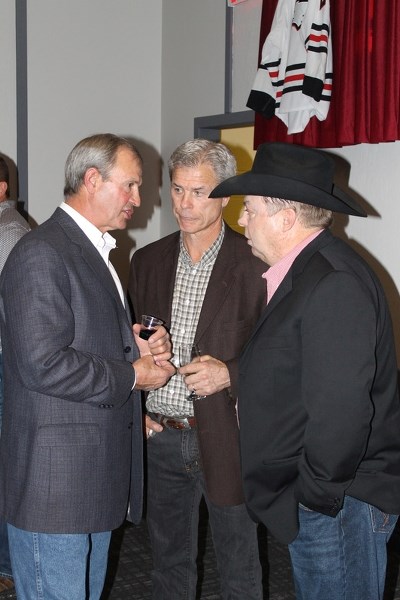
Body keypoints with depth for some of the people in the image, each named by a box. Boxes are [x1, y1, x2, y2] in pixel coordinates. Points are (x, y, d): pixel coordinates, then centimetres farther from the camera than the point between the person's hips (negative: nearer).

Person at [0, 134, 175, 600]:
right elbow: (42, 365, -24)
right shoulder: (41, 253, -16)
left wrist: (138, 348, 4)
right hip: (54, 481, -10)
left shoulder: (96, 251, 16)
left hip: (98, 480, 10)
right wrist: (133, 375, -14)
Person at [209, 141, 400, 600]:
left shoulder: (335, 285, -23)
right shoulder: (302, 273, 11)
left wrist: (317, 494, -18)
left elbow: (342, 408, -28)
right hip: (311, 498, 10)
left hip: (335, 504, -10)